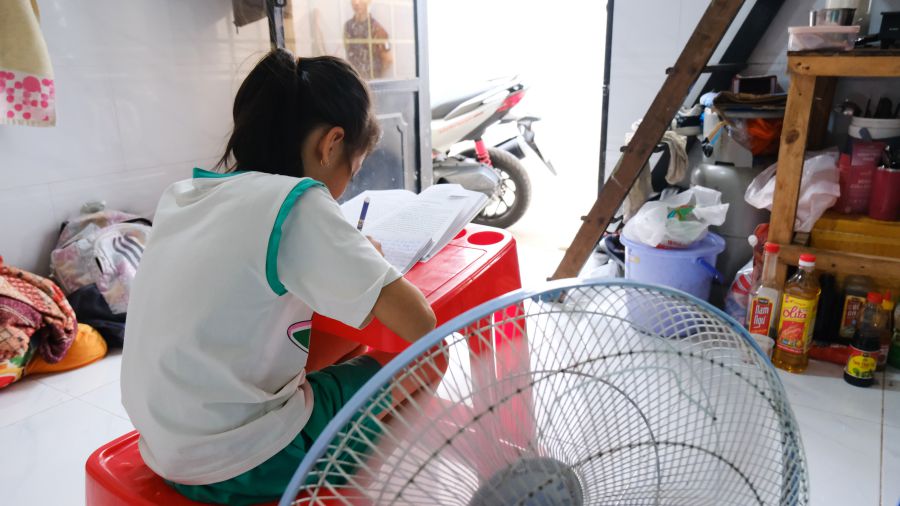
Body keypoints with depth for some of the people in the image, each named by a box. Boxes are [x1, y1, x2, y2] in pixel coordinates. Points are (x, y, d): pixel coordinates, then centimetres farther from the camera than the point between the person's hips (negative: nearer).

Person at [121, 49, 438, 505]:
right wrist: (371, 264, 0)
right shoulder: (294, 204, -20)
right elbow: (420, 326, -19)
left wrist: (345, 259, 11)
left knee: (347, 337, 18)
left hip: (168, 442, 8)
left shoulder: (185, 194, 3)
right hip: (237, 462, -8)